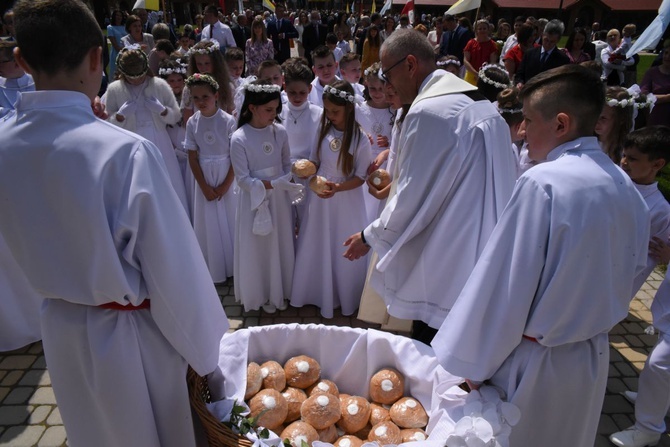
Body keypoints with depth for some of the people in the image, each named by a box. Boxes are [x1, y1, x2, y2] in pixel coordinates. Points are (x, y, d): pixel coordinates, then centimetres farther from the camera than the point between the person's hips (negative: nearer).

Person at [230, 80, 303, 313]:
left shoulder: (280, 131, -4)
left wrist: (288, 187, -6)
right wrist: (271, 184, -23)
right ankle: (261, 295, 30)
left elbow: (287, 164, 6)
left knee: (281, 245, 14)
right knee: (258, 248, 10)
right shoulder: (239, 139, -16)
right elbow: (243, 179, -15)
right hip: (255, 200, -3)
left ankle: (280, 292, 34)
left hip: (280, 199, 4)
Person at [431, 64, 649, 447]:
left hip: (536, 361, -7)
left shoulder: (542, 183, -24)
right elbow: (632, 271, 10)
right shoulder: (627, 188, 0)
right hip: (594, 356, 7)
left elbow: (506, 285, -22)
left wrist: (474, 365, -12)